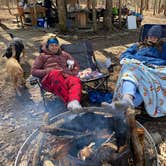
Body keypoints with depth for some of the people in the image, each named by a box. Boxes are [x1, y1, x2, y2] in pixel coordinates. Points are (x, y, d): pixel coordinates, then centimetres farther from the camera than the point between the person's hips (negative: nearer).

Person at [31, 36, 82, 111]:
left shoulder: (64, 55, 31)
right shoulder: (42, 56, 25)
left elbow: (76, 66, 27)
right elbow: (34, 71, 15)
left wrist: (71, 73, 4)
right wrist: (48, 71, -3)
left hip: (64, 77, 2)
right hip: (49, 79, -2)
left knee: (76, 80, -35)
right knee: (56, 74, -40)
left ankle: (74, 102, -62)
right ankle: (69, 101, -55)